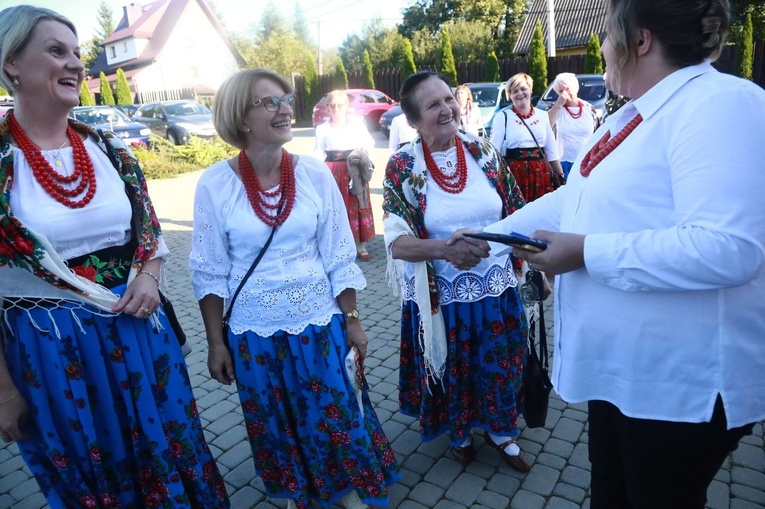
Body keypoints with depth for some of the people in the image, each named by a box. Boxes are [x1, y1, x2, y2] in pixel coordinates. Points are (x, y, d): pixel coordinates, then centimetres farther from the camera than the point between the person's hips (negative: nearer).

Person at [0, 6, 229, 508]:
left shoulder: (108, 146, 3)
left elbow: (151, 229, 13)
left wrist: (149, 277, -9)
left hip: (137, 329, 4)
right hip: (48, 348, -3)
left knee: (168, 453, 19)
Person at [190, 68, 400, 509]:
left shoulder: (315, 173, -7)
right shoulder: (215, 184, -10)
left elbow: (339, 255, -2)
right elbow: (209, 271, -3)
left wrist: (352, 320, 1)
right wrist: (216, 342, -1)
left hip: (319, 322, 0)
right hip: (254, 331, 0)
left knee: (335, 415, 13)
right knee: (275, 424, 19)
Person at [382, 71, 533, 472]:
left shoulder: (484, 152, -3)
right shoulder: (402, 167, -11)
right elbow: (396, 242, -17)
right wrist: (445, 249, -33)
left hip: (497, 288, 2)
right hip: (441, 296, -2)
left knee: (500, 365, 18)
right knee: (452, 371, 18)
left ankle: (501, 431, 47)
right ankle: (458, 434, 48)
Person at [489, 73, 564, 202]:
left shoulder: (542, 116, 12)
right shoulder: (503, 117, -1)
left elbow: (551, 150, 16)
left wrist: (560, 176, 14)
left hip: (541, 173, 4)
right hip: (514, 172, -4)